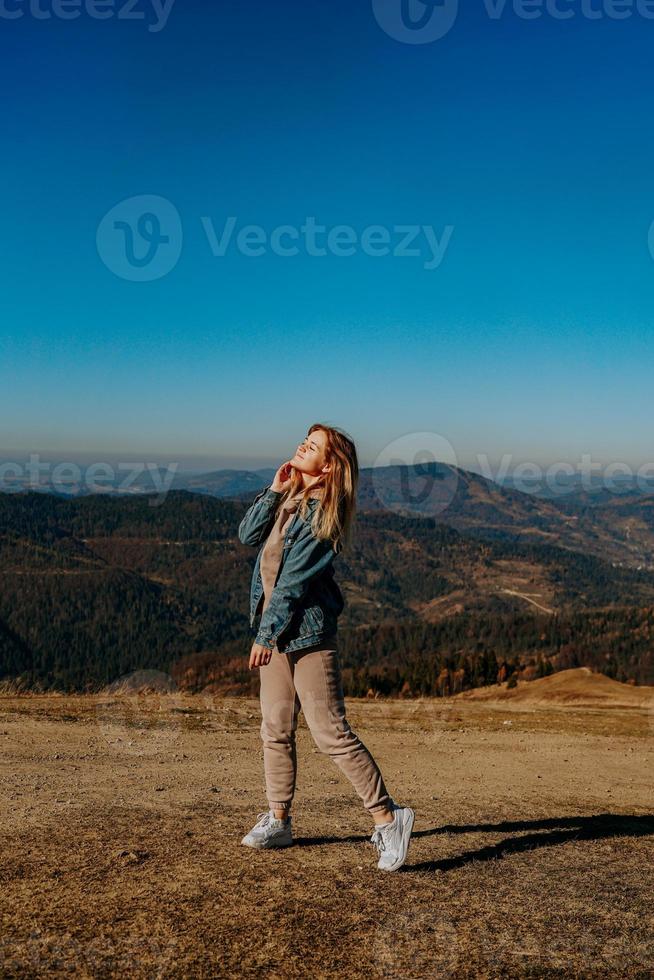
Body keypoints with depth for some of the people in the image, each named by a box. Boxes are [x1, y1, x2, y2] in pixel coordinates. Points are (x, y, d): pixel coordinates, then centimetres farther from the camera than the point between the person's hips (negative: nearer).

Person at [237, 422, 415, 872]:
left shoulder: (322, 511, -15)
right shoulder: (290, 499, 10)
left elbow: (295, 580, -17)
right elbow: (248, 535, 5)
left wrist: (266, 635, -15)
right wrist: (275, 489, -5)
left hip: (308, 629, -9)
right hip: (277, 627, 9)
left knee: (332, 733, -7)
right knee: (276, 730, 14)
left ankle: (388, 817, 4)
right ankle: (278, 821, 27)